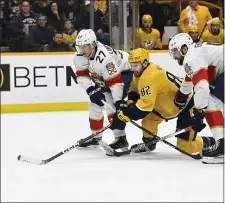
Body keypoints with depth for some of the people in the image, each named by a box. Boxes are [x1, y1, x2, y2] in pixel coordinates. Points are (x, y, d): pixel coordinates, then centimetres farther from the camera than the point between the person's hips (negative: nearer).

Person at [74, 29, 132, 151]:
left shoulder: (104, 57, -39)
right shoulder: (80, 56, -16)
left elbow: (115, 81, -39)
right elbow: (82, 75, -7)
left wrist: (119, 103, -39)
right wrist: (91, 90, -23)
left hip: (123, 72, -9)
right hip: (103, 77, 9)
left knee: (111, 105, -23)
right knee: (95, 103, 8)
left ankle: (121, 138, -20)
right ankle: (96, 136, 23)